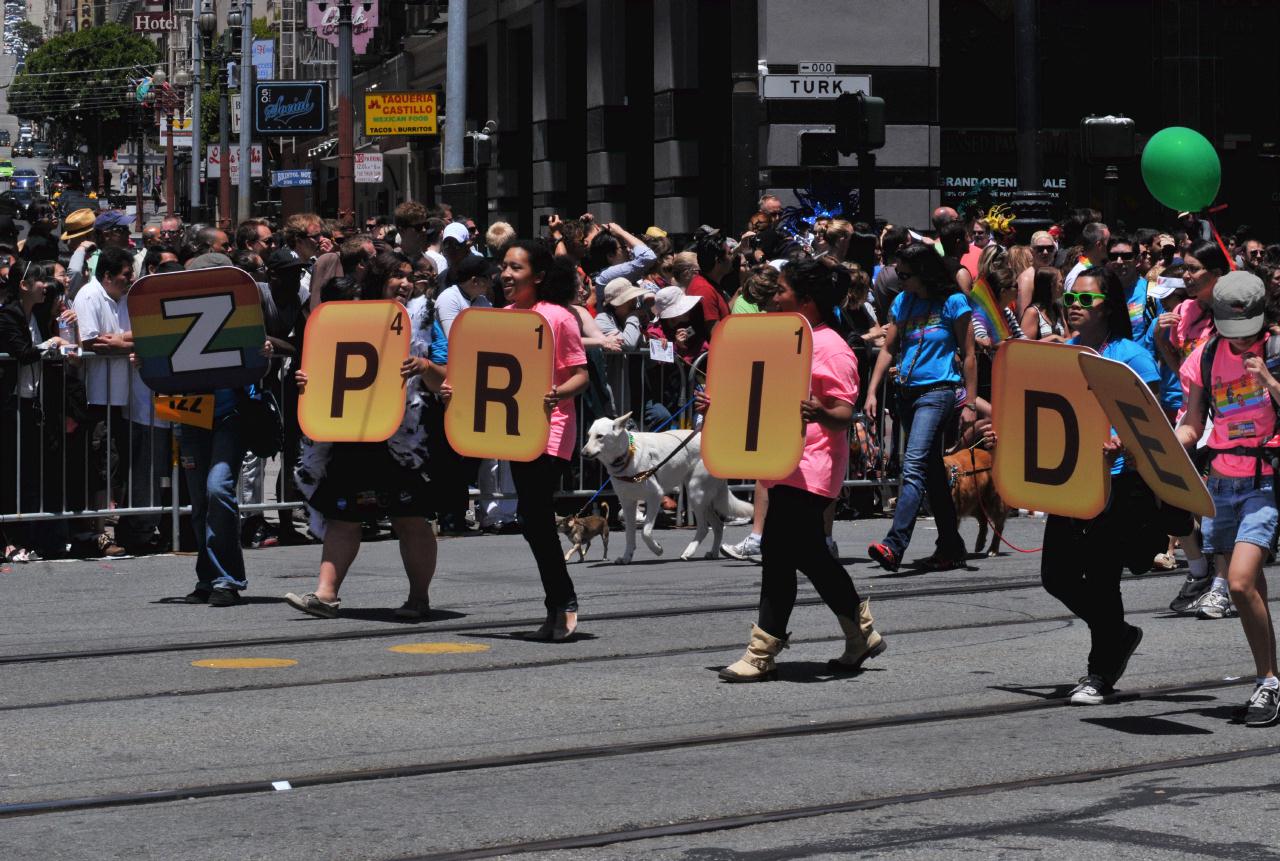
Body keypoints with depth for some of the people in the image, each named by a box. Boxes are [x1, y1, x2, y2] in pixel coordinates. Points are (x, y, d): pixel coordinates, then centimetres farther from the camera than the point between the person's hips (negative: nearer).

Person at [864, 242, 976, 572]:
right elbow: (888, 349, 12)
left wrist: (970, 403, -8)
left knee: (914, 465, -19)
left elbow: (968, 355, -4)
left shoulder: (953, 303, -5)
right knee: (933, 471, 12)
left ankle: (894, 545, -29)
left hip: (937, 392, -7)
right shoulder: (903, 302, 10)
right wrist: (872, 392, 3)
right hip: (907, 393, 7)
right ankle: (951, 546, 20)